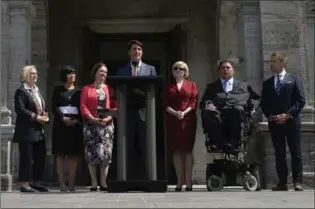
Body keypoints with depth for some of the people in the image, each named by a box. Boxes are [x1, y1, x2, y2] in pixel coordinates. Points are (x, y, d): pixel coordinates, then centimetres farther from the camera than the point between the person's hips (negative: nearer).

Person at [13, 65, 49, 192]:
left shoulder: (37, 91, 20)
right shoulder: (21, 91, -5)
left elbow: (43, 108, 25)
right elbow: (20, 109, -16)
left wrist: (45, 116, 3)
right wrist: (36, 117, -19)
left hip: (39, 131, 8)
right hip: (26, 131, -8)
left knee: (40, 156, 8)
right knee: (27, 157, -5)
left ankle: (36, 182, 18)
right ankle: (25, 184, 1)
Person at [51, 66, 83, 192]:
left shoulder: (78, 91, 13)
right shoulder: (58, 90, 9)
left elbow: (82, 107, 6)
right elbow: (54, 107, 0)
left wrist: (77, 120, -11)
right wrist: (63, 118, -15)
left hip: (75, 124, 2)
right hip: (61, 124, -1)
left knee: (74, 155, -1)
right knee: (61, 154, -3)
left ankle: (72, 183, 2)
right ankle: (62, 183, -2)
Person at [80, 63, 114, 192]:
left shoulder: (108, 88, 13)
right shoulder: (87, 89, 9)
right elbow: (83, 106, 0)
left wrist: (109, 118, -10)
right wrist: (92, 119, -13)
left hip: (106, 124, 1)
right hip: (91, 124, -1)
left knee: (106, 152, -3)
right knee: (92, 153, -4)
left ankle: (103, 182, 2)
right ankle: (94, 182, 2)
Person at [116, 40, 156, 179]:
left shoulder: (150, 69, 13)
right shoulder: (121, 71, 14)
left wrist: (140, 89, -12)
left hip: (144, 112, 0)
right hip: (128, 112, 1)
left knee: (145, 147, 0)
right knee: (129, 148, 0)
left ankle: (146, 178, 4)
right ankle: (130, 178, 4)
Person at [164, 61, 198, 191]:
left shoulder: (192, 85, 13)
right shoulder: (169, 87, 17)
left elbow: (194, 102, 2)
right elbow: (165, 104, 7)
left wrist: (185, 112, -13)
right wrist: (175, 113, -11)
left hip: (188, 120, -2)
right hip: (173, 121, 2)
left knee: (187, 150, -6)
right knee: (176, 151, -1)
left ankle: (189, 182, -5)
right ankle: (179, 182, 2)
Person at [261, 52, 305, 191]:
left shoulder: (294, 79, 5)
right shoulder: (267, 83, 16)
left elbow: (301, 100, -3)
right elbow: (264, 103, 12)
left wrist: (288, 114, -12)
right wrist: (270, 116, -6)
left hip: (291, 121, -3)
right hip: (274, 122, 3)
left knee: (295, 153, -2)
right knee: (279, 154, 3)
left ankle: (297, 182, 1)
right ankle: (282, 182, 5)